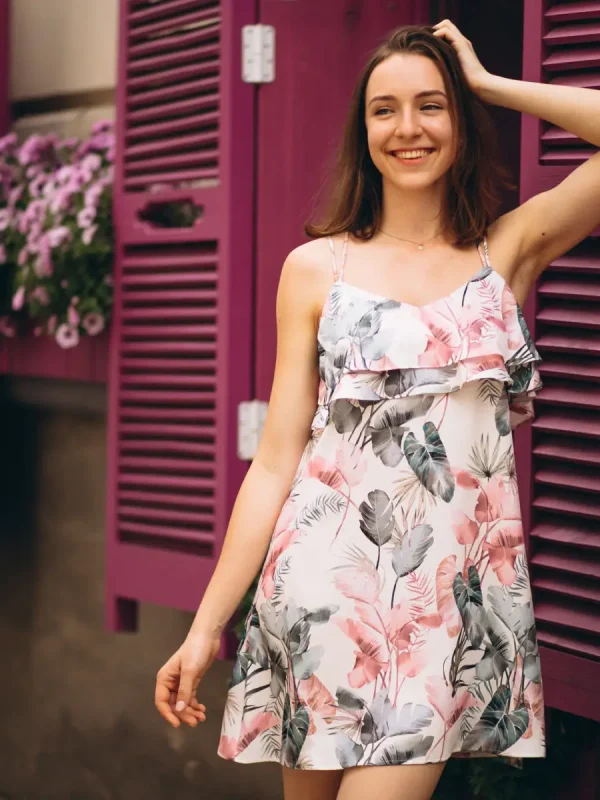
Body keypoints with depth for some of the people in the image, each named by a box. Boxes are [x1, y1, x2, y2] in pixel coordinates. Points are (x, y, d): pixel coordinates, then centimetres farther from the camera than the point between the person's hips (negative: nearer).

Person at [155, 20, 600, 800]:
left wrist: (488, 84, 3)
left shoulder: (511, 248, 8)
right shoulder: (316, 268, 7)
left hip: (456, 588, -1)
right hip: (325, 575, 1)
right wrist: (206, 624, 0)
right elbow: (277, 459, 5)